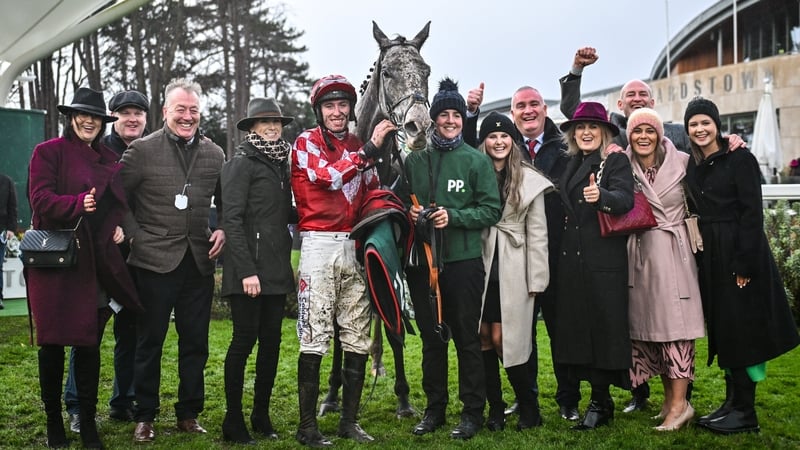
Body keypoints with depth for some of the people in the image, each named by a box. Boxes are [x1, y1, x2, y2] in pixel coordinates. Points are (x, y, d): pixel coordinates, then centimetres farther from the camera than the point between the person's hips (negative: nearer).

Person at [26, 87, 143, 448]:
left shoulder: (110, 160, 15)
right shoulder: (48, 152, 1)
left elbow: (121, 204, 21)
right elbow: (40, 199, -10)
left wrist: (122, 228, 2)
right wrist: (78, 203, -27)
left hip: (96, 265, 4)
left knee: (90, 343, 6)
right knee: (52, 343, 4)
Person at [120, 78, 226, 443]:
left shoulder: (215, 153, 9)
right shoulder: (142, 150, -3)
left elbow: (225, 202, 19)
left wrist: (223, 230, 3)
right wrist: (134, 235, -8)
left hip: (198, 262, 4)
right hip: (155, 261, -3)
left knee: (195, 343, 10)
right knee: (149, 341, 5)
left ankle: (189, 414, 23)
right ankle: (145, 417, 18)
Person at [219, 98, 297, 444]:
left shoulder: (280, 163, 16)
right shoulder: (241, 162, -6)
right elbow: (232, 219, -13)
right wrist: (246, 270, -19)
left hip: (276, 268, 7)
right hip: (249, 267, -7)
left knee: (271, 340, 9)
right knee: (245, 339, -3)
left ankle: (261, 415, 20)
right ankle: (233, 421, 9)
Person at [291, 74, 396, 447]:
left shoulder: (360, 147, 16)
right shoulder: (307, 142, 2)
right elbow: (329, 177, -16)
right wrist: (370, 148, -16)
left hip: (355, 247, 5)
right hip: (319, 245, -5)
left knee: (358, 339, 5)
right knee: (314, 339, -6)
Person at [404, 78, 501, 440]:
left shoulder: (477, 161, 0)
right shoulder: (414, 160, 9)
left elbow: (491, 210, -4)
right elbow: (402, 201, 17)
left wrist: (453, 216, -16)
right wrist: (409, 213, -5)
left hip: (463, 260, -3)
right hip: (423, 260, 3)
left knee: (467, 337, 4)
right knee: (431, 338, 12)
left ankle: (473, 410, 16)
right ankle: (434, 408, 25)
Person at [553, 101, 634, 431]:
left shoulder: (616, 161, -4)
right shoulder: (570, 164, 15)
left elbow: (626, 199, -21)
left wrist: (601, 196, -40)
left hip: (604, 262, -6)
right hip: (571, 261, 6)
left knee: (603, 326, -1)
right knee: (578, 326, 7)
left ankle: (599, 403, 10)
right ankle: (601, 398, 19)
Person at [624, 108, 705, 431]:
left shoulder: (682, 162, -3)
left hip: (674, 252, -3)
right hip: (640, 254, 3)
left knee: (675, 323, -5)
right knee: (648, 324, 8)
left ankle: (679, 404, 1)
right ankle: (669, 396, 21)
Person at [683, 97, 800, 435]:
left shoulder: (740, 159, -9)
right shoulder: (691, 167, 10)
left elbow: (752, 213, -14)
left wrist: (745, 264, -19)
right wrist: (699, 259, 7)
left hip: (740, 255, -7)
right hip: (710, 258, 7)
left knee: (742, 329, -2)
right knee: (722, 330, 11)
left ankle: (745, 412, 7)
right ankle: (733, 402, 21)